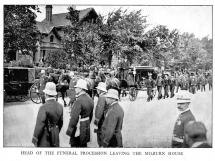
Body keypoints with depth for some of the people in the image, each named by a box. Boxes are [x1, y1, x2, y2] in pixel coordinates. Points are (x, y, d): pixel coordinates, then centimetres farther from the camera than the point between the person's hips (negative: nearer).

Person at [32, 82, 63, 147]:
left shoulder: (44, 107, -20)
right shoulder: (60, 106, 0)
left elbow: (40, 125, -19)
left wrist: (35, 139, -9)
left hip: (45, 136, -6)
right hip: (55, 136, 6)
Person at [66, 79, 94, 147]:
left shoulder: (79, 101, -23)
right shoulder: (90, 99, 4)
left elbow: (74, 117, -24)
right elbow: (91, 115, 12)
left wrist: (69, 130, -16)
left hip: (78, 129, -8)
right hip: (86, 128, 8)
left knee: (74, 144, 5)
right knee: (84, 145, 18)